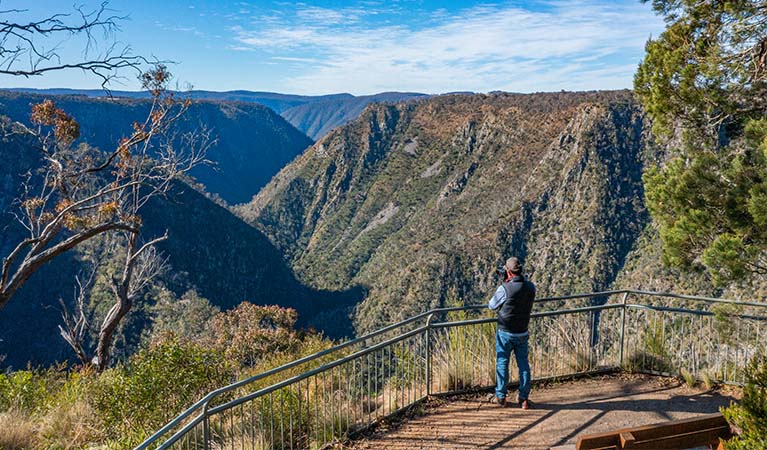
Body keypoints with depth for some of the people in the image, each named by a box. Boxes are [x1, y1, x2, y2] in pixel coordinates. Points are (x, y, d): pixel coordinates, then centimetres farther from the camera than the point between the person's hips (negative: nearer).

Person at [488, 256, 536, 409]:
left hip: (505, 333, -4)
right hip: (523, 333, 4)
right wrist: (509, 283, 10)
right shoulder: (531, 287, -7)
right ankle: (524, 398, 19)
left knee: (502, 363, 10)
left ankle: (501, 397, 20)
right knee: (523, 365, 14)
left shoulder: (504, 289, -22)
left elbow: (492, 306, -6)